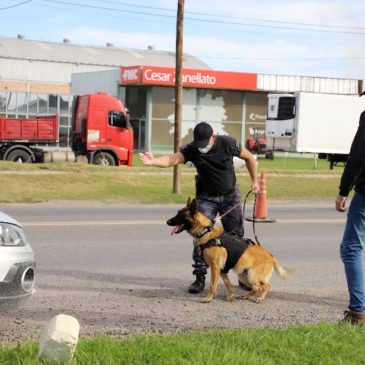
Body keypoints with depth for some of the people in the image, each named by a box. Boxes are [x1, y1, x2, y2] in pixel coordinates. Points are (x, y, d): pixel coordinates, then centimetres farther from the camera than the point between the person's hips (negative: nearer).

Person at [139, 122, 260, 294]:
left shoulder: (228, 144, -20)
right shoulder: (192, 150, -21)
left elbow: (249, 158, -4)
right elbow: (173, 159, -38)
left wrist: (254, 180, -3)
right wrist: (154, 161, -58)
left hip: (230, 196, 0)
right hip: (206, 197, 0)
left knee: (236, 237, 7)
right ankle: (200, 278, -1)